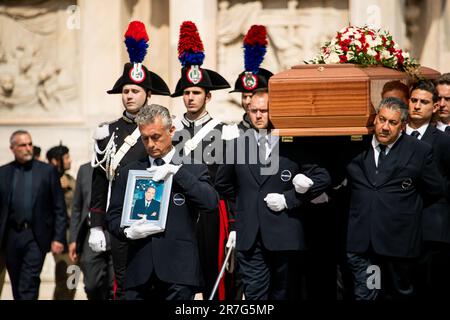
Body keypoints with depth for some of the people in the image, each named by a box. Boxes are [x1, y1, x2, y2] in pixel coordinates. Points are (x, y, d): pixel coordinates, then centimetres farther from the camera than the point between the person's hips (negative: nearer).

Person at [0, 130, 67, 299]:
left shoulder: (47, 171, 2)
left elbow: (59, 208, 1)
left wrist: (58, 238, -6)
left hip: (36, 236, -3)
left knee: (29, 286, -11)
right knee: (16, 286, 11)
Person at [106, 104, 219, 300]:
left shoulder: (193, 170, 8)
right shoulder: (129, 172, 16)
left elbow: (211, 204, -8)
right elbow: (113, 216, 14)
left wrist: (177, 172, -10)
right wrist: (127, 232, -8)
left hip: (178, 271, -2)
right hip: (139, 274, 2)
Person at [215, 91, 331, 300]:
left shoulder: (293, 146, 1)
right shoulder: (238, 146, 9)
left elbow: (323, 178, -1)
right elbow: (223, 184, 23)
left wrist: (289, 199, -7)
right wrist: (244, 201, 13)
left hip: (284, 234, -1)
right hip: (250, 237, 1)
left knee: (282, 294, 8)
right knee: (254, 293, -5)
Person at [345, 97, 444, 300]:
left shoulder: (420, 151, 0)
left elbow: (435, 191, 6)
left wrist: (408, 206, 7)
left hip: (398, 239, -1)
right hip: (361, 238, 1)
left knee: (399, 294, 12)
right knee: (364, 295, -3)